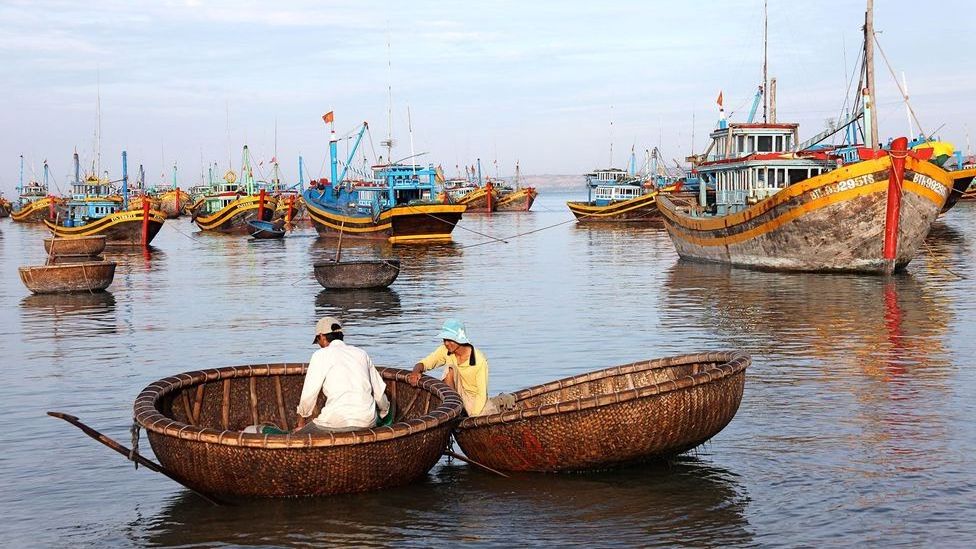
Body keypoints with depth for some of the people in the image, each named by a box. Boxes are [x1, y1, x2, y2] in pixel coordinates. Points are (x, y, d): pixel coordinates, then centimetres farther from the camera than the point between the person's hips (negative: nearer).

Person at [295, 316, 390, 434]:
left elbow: (309, 394, 1)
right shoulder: (361, 353, 17)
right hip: (368, 422, 5)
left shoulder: (321, 355, 2)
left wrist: (304, 413, 21)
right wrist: (384, 411, 39)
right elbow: (379, 390, 21)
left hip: (338, 423, -4)